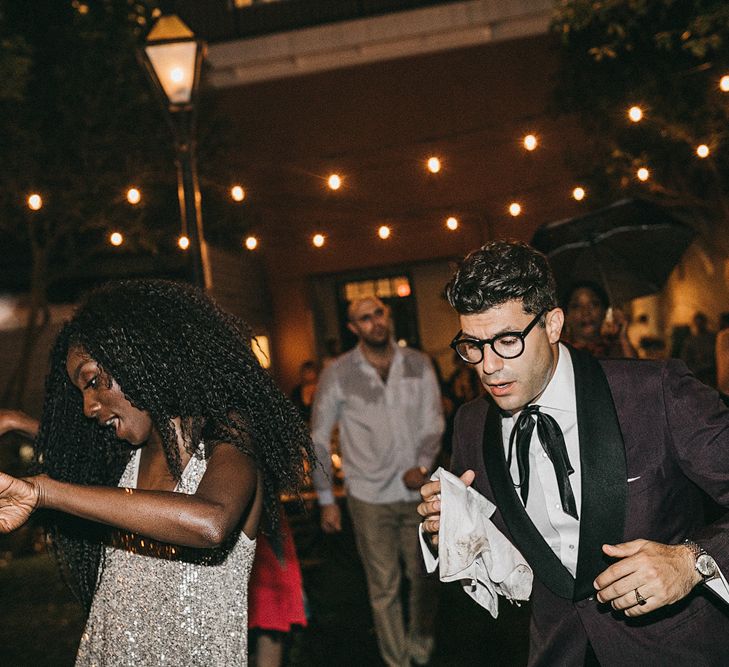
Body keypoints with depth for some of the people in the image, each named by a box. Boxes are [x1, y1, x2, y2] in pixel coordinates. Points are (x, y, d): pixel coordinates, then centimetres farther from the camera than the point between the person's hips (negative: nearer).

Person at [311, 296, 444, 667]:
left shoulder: (418, 365, 1)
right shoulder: (338, 374, -5)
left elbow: (433, 423, 5)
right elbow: (319, 439, 1)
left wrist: (423, 465, -12)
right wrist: (326, 500, 0)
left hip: (417, 490, 2)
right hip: (369, 497, -2)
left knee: (424, 578, 11)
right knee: (384, 588, 3)